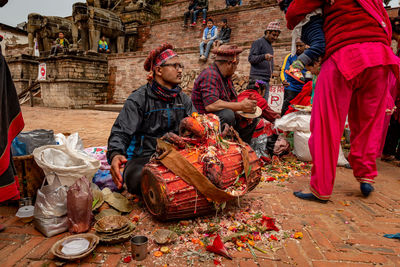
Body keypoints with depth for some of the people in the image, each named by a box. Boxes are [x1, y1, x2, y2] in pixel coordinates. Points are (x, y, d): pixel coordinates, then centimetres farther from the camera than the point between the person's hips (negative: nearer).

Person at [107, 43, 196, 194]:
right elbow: (121, 132, -8)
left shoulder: (184, 99, 15)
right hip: (145, 156, -4)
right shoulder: (138, 99, -1)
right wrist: (115, 154, -29)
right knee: (138, 178, -37)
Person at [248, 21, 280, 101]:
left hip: (266, 79, 8)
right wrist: (264, 56, -26)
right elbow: (251, 58, -12)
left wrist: (271, 72, 18)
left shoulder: (270, 45, 24)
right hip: (257, 78, -8)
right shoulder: (258, 42, -1)